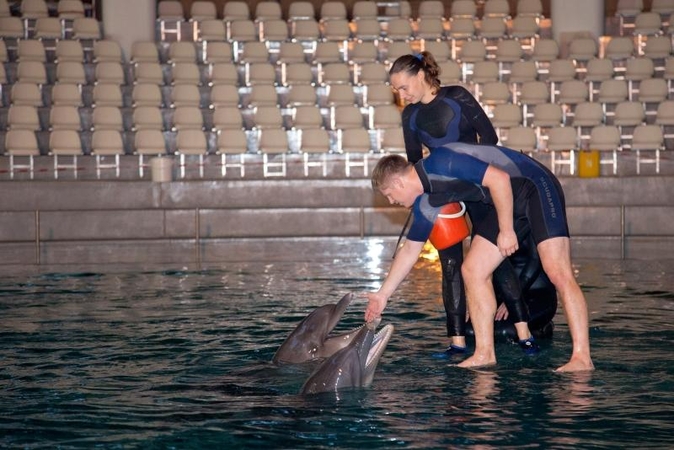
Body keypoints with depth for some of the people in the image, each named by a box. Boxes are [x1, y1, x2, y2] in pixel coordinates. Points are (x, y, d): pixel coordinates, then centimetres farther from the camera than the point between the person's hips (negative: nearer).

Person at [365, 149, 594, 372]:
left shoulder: (442, 162, -22)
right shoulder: (424, 202, 7)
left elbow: (499, 178, -26)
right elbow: (410, 250, 18)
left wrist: (506, 230, -20)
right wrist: (383, 294, 22)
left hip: (536, 186, -9)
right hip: (508, 201, 9)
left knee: (558, 274, -18)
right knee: (472, 270, 0)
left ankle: (581, 357, -19)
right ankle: (485, 354, 3)